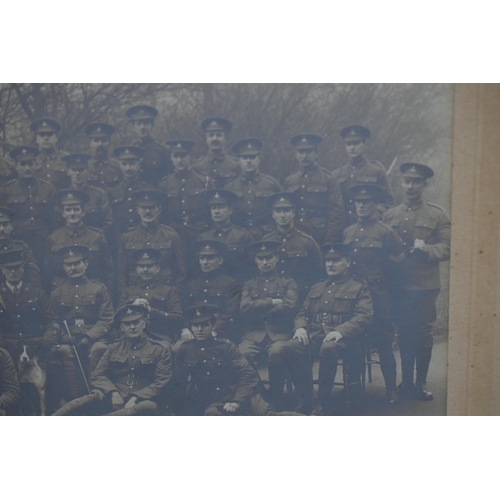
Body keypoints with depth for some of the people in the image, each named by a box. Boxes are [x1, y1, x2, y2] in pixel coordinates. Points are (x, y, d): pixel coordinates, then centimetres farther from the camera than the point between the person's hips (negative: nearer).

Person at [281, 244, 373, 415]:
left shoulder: (359, 287, 10)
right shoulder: (317, 288, 28)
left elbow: (365, 316, -5)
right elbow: (303, 312, 23)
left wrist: (340, 331, -21)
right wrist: (300, 327, -2)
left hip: (343, 337, -4)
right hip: (314, 334, 4)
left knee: (328, 348, -40)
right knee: (290, 348, -28)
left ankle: (324, 402, -21)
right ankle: (306, 399, -16)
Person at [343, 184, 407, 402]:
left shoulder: (386, 232, -3)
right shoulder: (347, 233, 11)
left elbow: (399, 261, -1)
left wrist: (384, 286, 2)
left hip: (378, 295, -5)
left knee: (383, 345, 0)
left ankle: (391, 391, 11)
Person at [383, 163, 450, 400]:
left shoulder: (437, 216, 4)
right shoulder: (389, 216, 11)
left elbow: (446, 249, -4)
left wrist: (425, 248, -21)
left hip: (425, 285, -2)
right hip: (399, 285, 2)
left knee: (424, 333, 2)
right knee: (404, 333, 8)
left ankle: (421, 382, 14)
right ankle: (407, 382, 17)